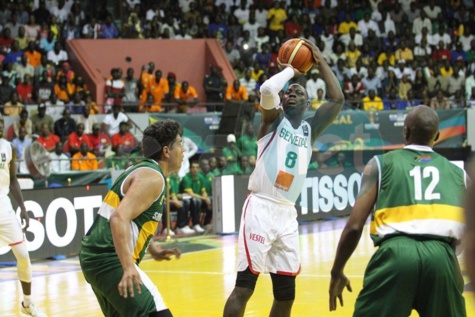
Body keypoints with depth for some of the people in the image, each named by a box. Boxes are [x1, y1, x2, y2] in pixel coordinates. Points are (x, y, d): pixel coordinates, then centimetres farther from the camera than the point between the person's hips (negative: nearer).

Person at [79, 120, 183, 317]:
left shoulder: (141, 171, 18)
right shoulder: (152, 177, -13)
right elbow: (119, 218, -27)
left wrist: (153, 251, 24)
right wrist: (129, 267, -35)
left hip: (96, 257, 11)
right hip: (109, 261, -11)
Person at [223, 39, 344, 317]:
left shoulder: (310, 129, 16)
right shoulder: (274, 119, 3)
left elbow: (337, 100, 7)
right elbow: (267, 89, -18)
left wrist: (321, 61, 9)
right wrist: (289, 70, 0)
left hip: (287, 213, 6)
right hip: (260, 208, -6)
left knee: (286, 293, 7)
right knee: (245, 285, -12)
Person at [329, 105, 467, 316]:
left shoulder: (381, 164, 17)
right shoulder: (458, 173, 23)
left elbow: (354, 226, 10)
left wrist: (336, 273, 21)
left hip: (397, 253, -2)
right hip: (442, 255, 2)